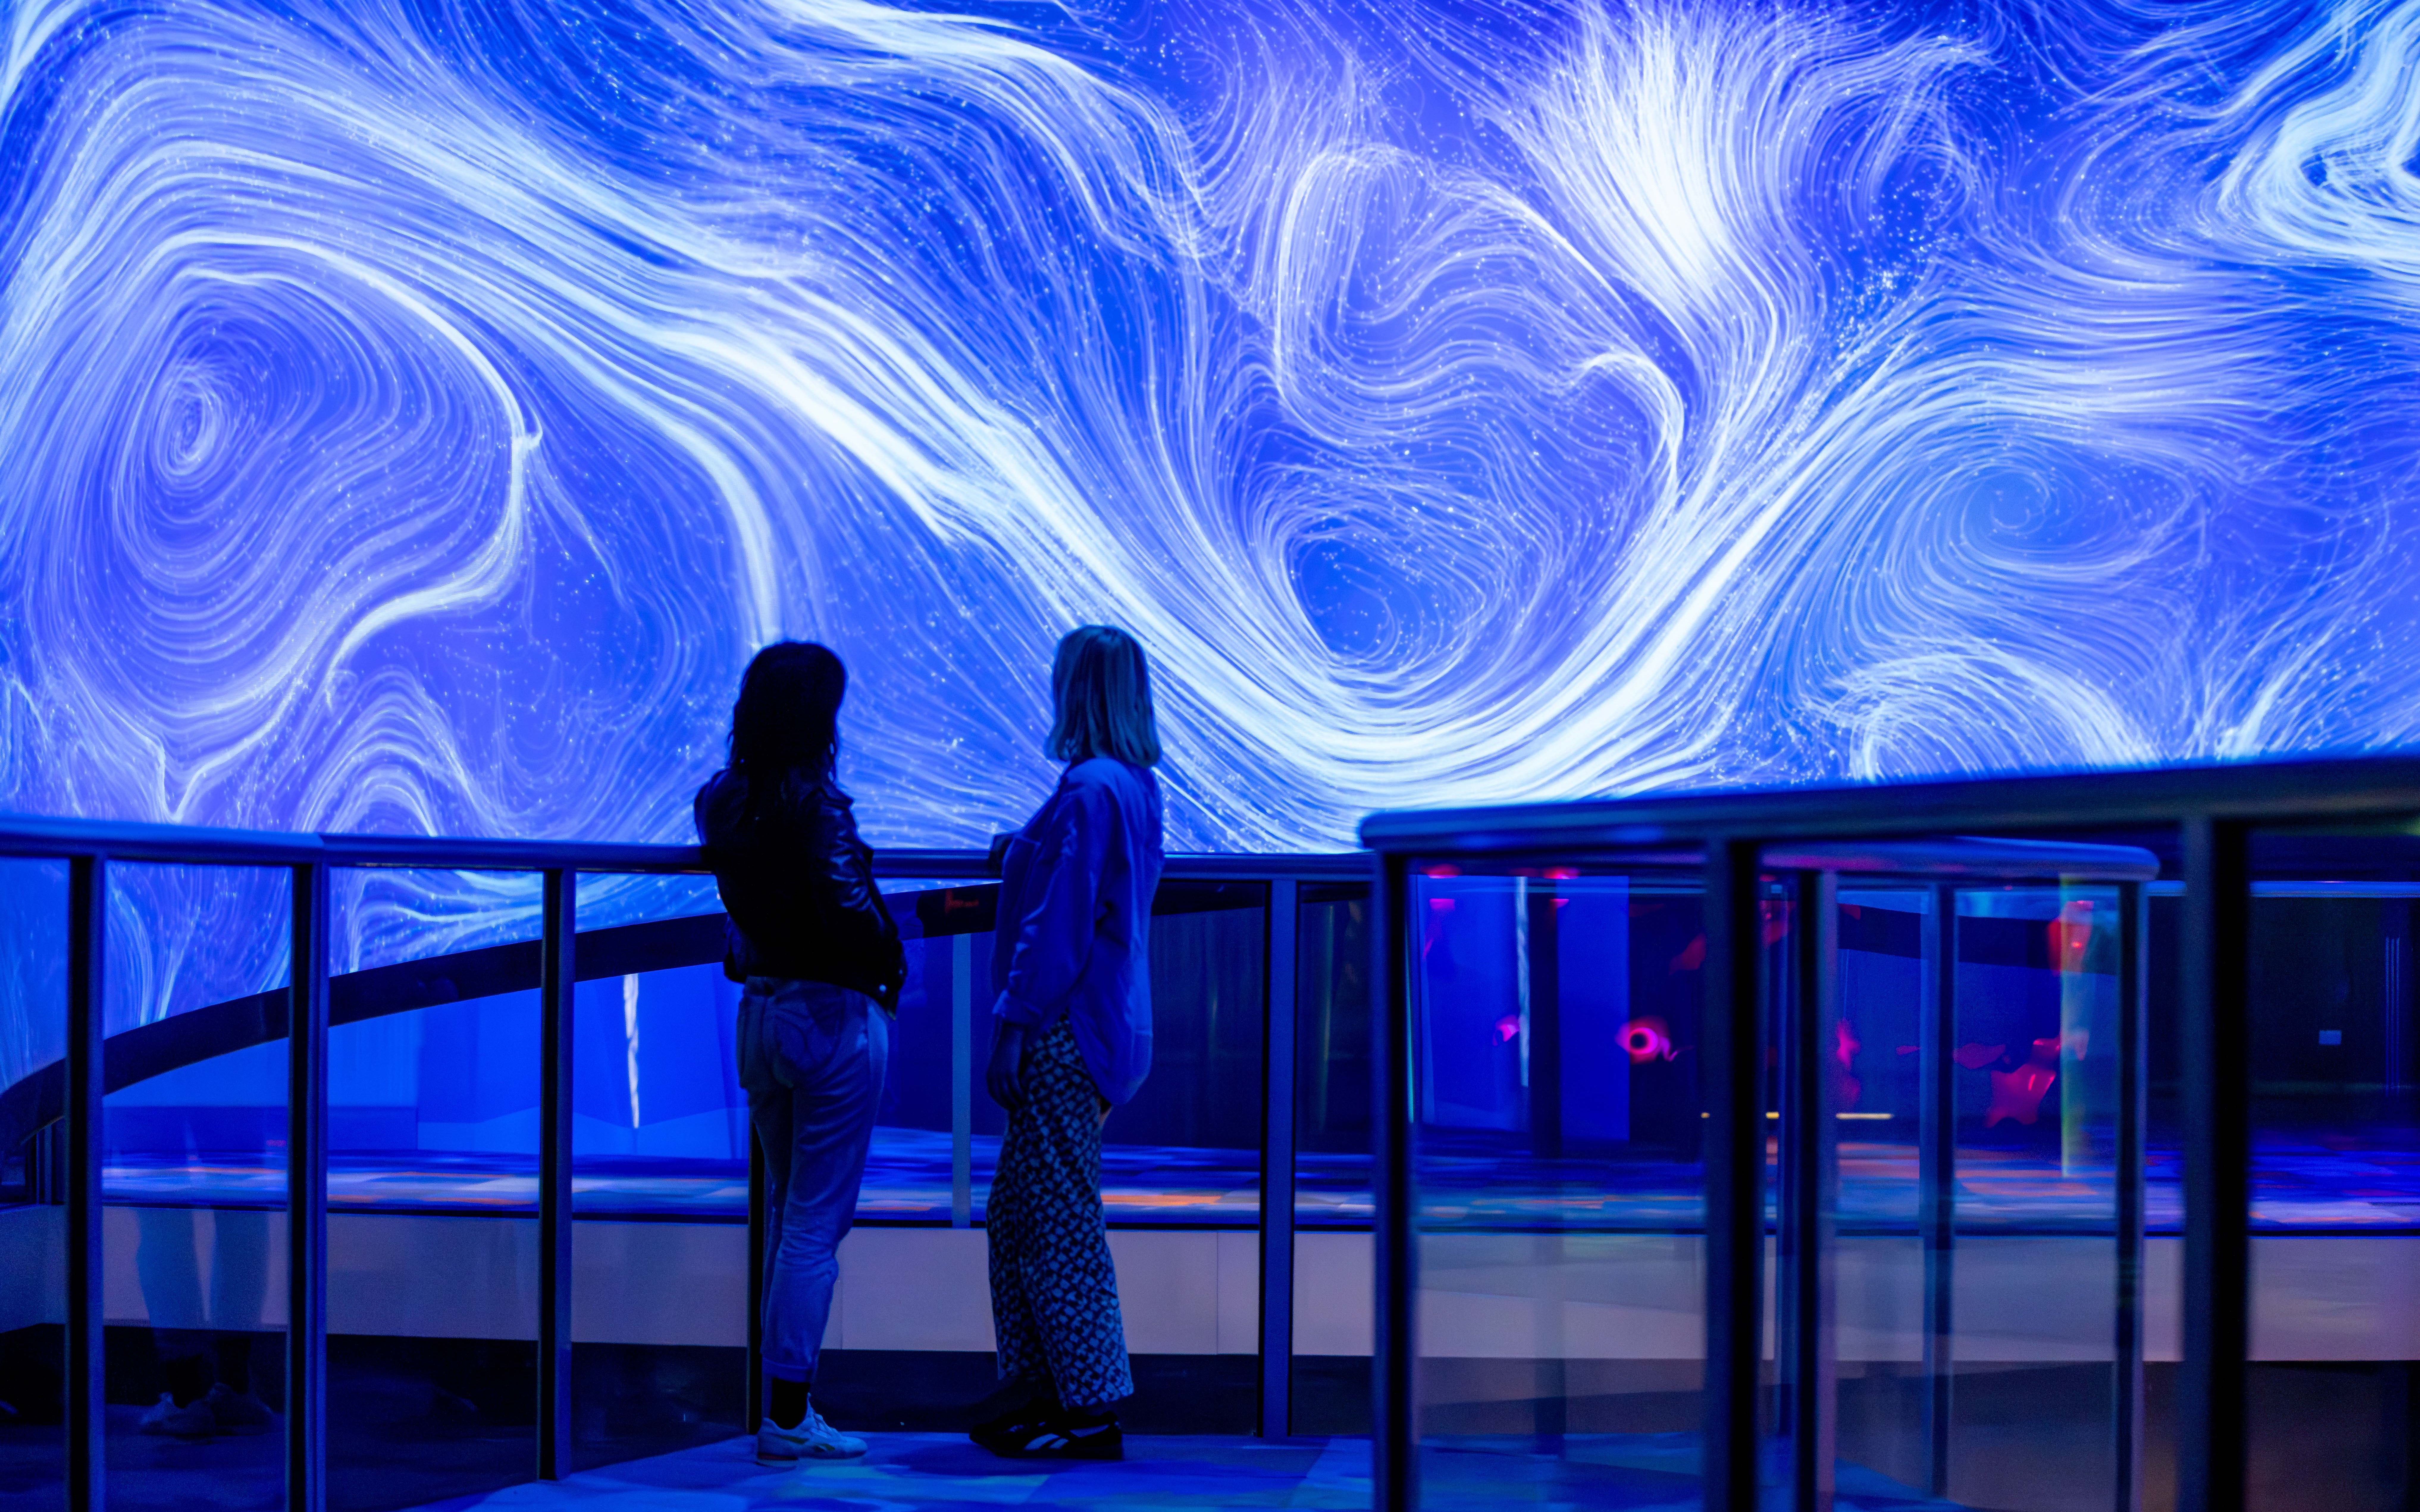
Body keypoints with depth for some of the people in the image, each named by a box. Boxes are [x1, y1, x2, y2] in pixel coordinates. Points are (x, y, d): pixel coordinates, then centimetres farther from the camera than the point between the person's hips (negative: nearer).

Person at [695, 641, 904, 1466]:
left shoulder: (720, 803, 4)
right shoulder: (817, 809, -19)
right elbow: (852, 915, -20)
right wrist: (889, 968, -4)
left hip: (760, 1016, 7)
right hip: (832, 1018, -7)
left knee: (785, 1208, 17)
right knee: (817, 1221, -1)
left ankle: (786, 1403, 21)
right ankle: (788, 1418, 0)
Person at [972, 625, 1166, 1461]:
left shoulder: (1089, 790, -16)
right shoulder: (1136, 786, 13)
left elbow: (1059, 925, -19)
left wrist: (1012, 1030, -17)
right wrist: (1020, 859, 16)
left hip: (1068, 1037, -10)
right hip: (1104, 1030, 10)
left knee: (1060, 1226, -5)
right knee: (1018, 1219, 15)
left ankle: (1093, 1415, 0)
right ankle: (1036, 1395, 21)